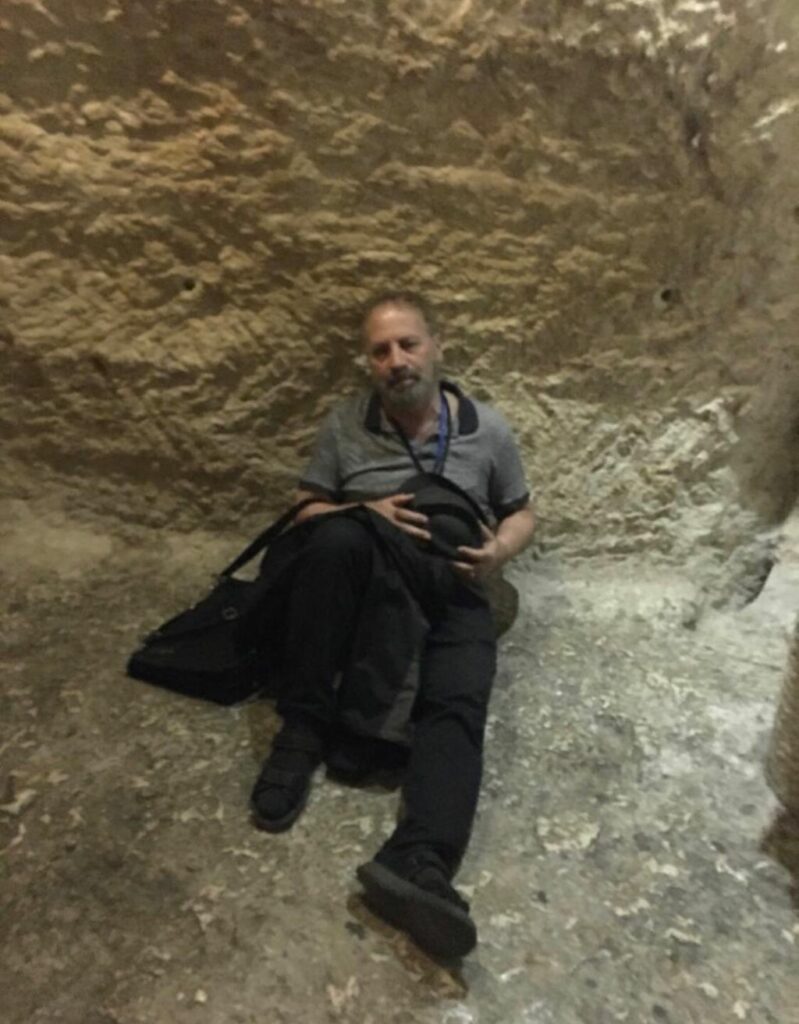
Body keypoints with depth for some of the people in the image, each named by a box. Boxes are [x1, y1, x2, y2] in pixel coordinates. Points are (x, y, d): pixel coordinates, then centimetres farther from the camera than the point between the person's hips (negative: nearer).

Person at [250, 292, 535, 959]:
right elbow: (308, 513, 7)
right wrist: (366, 513, -14)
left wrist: (500, 549, -9)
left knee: (458, 705, -30)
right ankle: (304, 728, -25)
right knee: (338, 537, -35)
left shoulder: (489, 429, 5)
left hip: (451, 594, 1)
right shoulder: (346, 424, 4)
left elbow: (521, 512, 15)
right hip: (363, 587, 0)